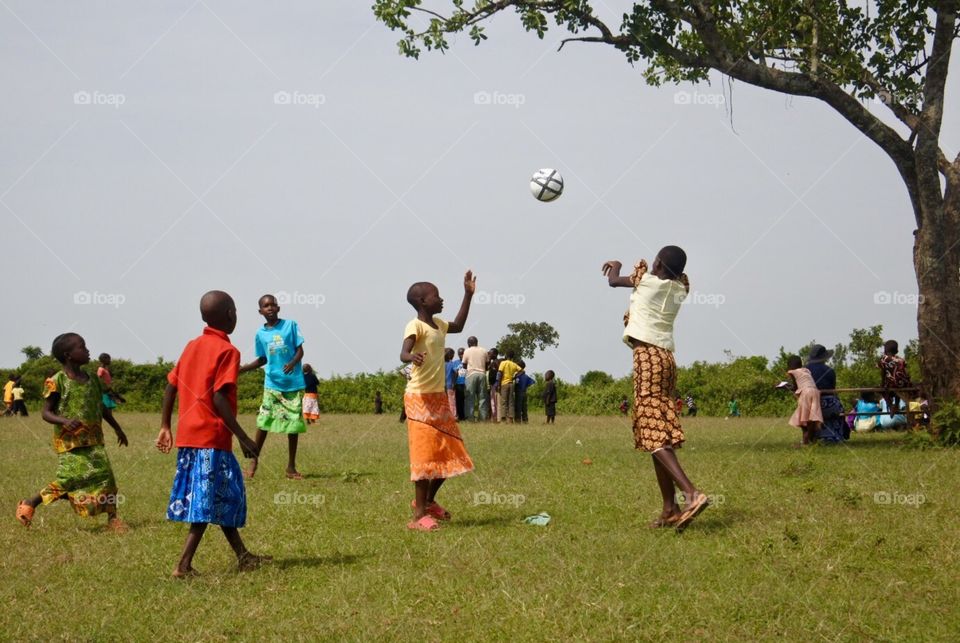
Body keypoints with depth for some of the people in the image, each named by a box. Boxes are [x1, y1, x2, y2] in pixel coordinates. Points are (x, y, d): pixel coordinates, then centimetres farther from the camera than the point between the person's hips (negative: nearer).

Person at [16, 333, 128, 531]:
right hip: (69, 442, -6)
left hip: (93, 439, 6)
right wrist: (65, 421, -28)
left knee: (105, 475, -6)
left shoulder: (92, 379, 10)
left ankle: (113, 518, 2)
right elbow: (46, 412, -9)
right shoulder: (58, 381, -9)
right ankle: (29, 504, 6)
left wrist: (117, 428, 28)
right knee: (68, 481, -10)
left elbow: (101, 407, 23)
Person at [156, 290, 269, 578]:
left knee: (226, 496, 17)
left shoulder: (192, 346, 12)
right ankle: (184, 565, -8)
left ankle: (243, 556, 27)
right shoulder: (227, 351, -10)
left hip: (187, 435, 8)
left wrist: (165, 426, 19)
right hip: (212, 437, -8)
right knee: (208, 503, -3)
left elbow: (171, 387, 12)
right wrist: (243, 437, -16)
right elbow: (219, 398, -18)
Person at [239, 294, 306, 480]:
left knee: (294, 424, 1)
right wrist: (242, 368, 6)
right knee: (263, 421, -5)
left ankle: (291, 467, 10)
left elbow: (300, 350, -3)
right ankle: (254, 461, 8)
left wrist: (293, 363, -23)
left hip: (293, 383, -1)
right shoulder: (260, 334, 7)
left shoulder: (290, 325, -1)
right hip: (272, 384, 1)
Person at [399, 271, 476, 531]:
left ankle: (428, 500, 28)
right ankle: (419, 514, -5)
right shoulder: (415, 326, -14)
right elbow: (403, 352, -31)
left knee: (449, 452, 12)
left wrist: (468, 295, 31)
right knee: (425, 453, -9)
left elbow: (458, 326, 34)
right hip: (419, 397, -9)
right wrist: (412, 357, -54)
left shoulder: (438, 324, 12)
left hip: (439, 397, 9)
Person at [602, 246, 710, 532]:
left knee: (652, 432, -15)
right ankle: (670, 509, 5)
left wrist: (616, 267, 39)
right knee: (660, 432, 9)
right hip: (666, 358, 7)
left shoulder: (646, 279, -1)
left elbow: (614, 281, 17)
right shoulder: (680, 288, 13)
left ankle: (692, 494, -31)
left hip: (647, 356, -7)